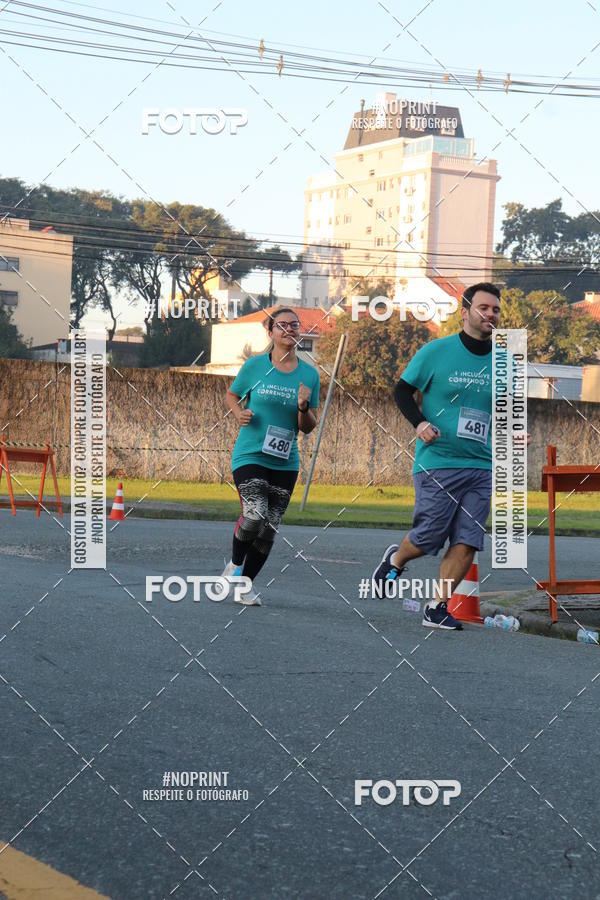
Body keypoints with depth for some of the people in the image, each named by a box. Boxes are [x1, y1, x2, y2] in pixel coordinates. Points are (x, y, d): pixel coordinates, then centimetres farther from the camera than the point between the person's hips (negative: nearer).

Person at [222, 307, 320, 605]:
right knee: (255, 515, -21)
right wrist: (239, 413, -7)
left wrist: (303, 407, -12)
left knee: (269, 530, 4)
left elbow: (308, 428, 8)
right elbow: (231, 396, 14)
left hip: (285, 462, 3)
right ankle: (235, 564, 8)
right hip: (250, 455, -3)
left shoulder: (309, 374, 5)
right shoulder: (255, 366, -2)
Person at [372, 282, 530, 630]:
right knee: (429, 537, -3)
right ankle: (395, 559, 31)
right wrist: (419, 422, -13)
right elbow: (403, 390, 2)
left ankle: (438, 607, 7)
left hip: (481, 467, 4)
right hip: (437, 462, -4)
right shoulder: (436, 351, -4)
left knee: (467, 543, -4)